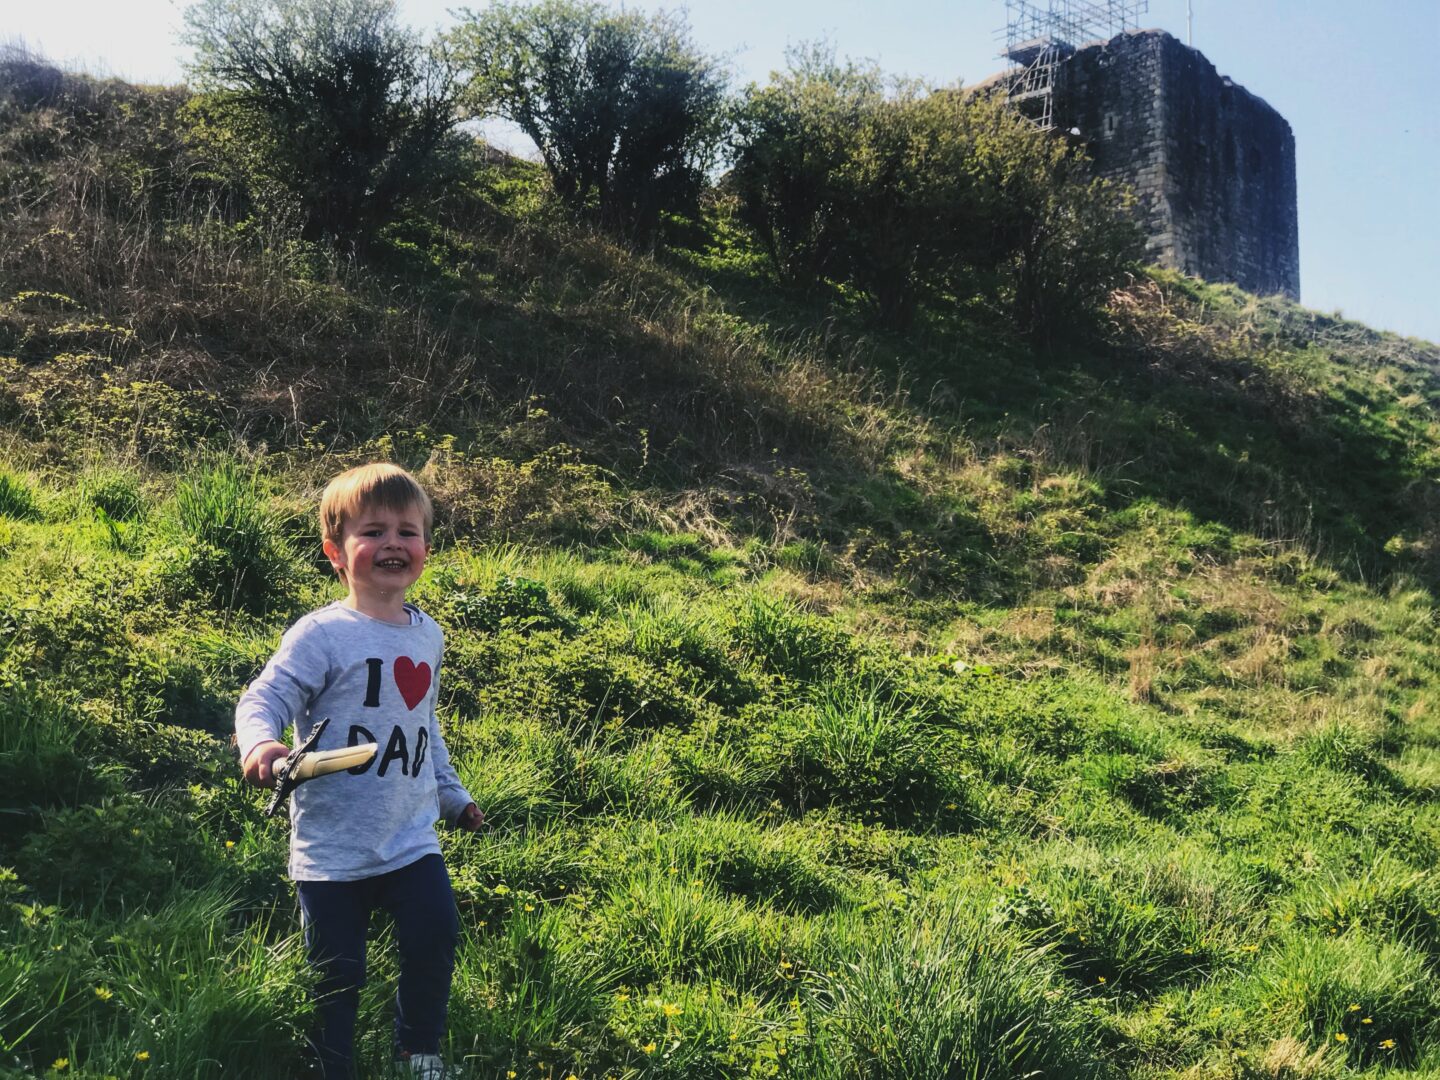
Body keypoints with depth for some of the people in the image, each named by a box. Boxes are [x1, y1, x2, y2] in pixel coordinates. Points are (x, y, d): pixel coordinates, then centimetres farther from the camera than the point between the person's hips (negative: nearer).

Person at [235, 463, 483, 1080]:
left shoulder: (427, 636, 9)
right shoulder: (322, 635, -13)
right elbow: (264, 699, -18)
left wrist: (452, 795, 28)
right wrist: (259, 743, -40)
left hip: (411, 837, 5)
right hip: (333, 845, -4)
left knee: (435, 937, -2)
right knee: (336, 973, 4)